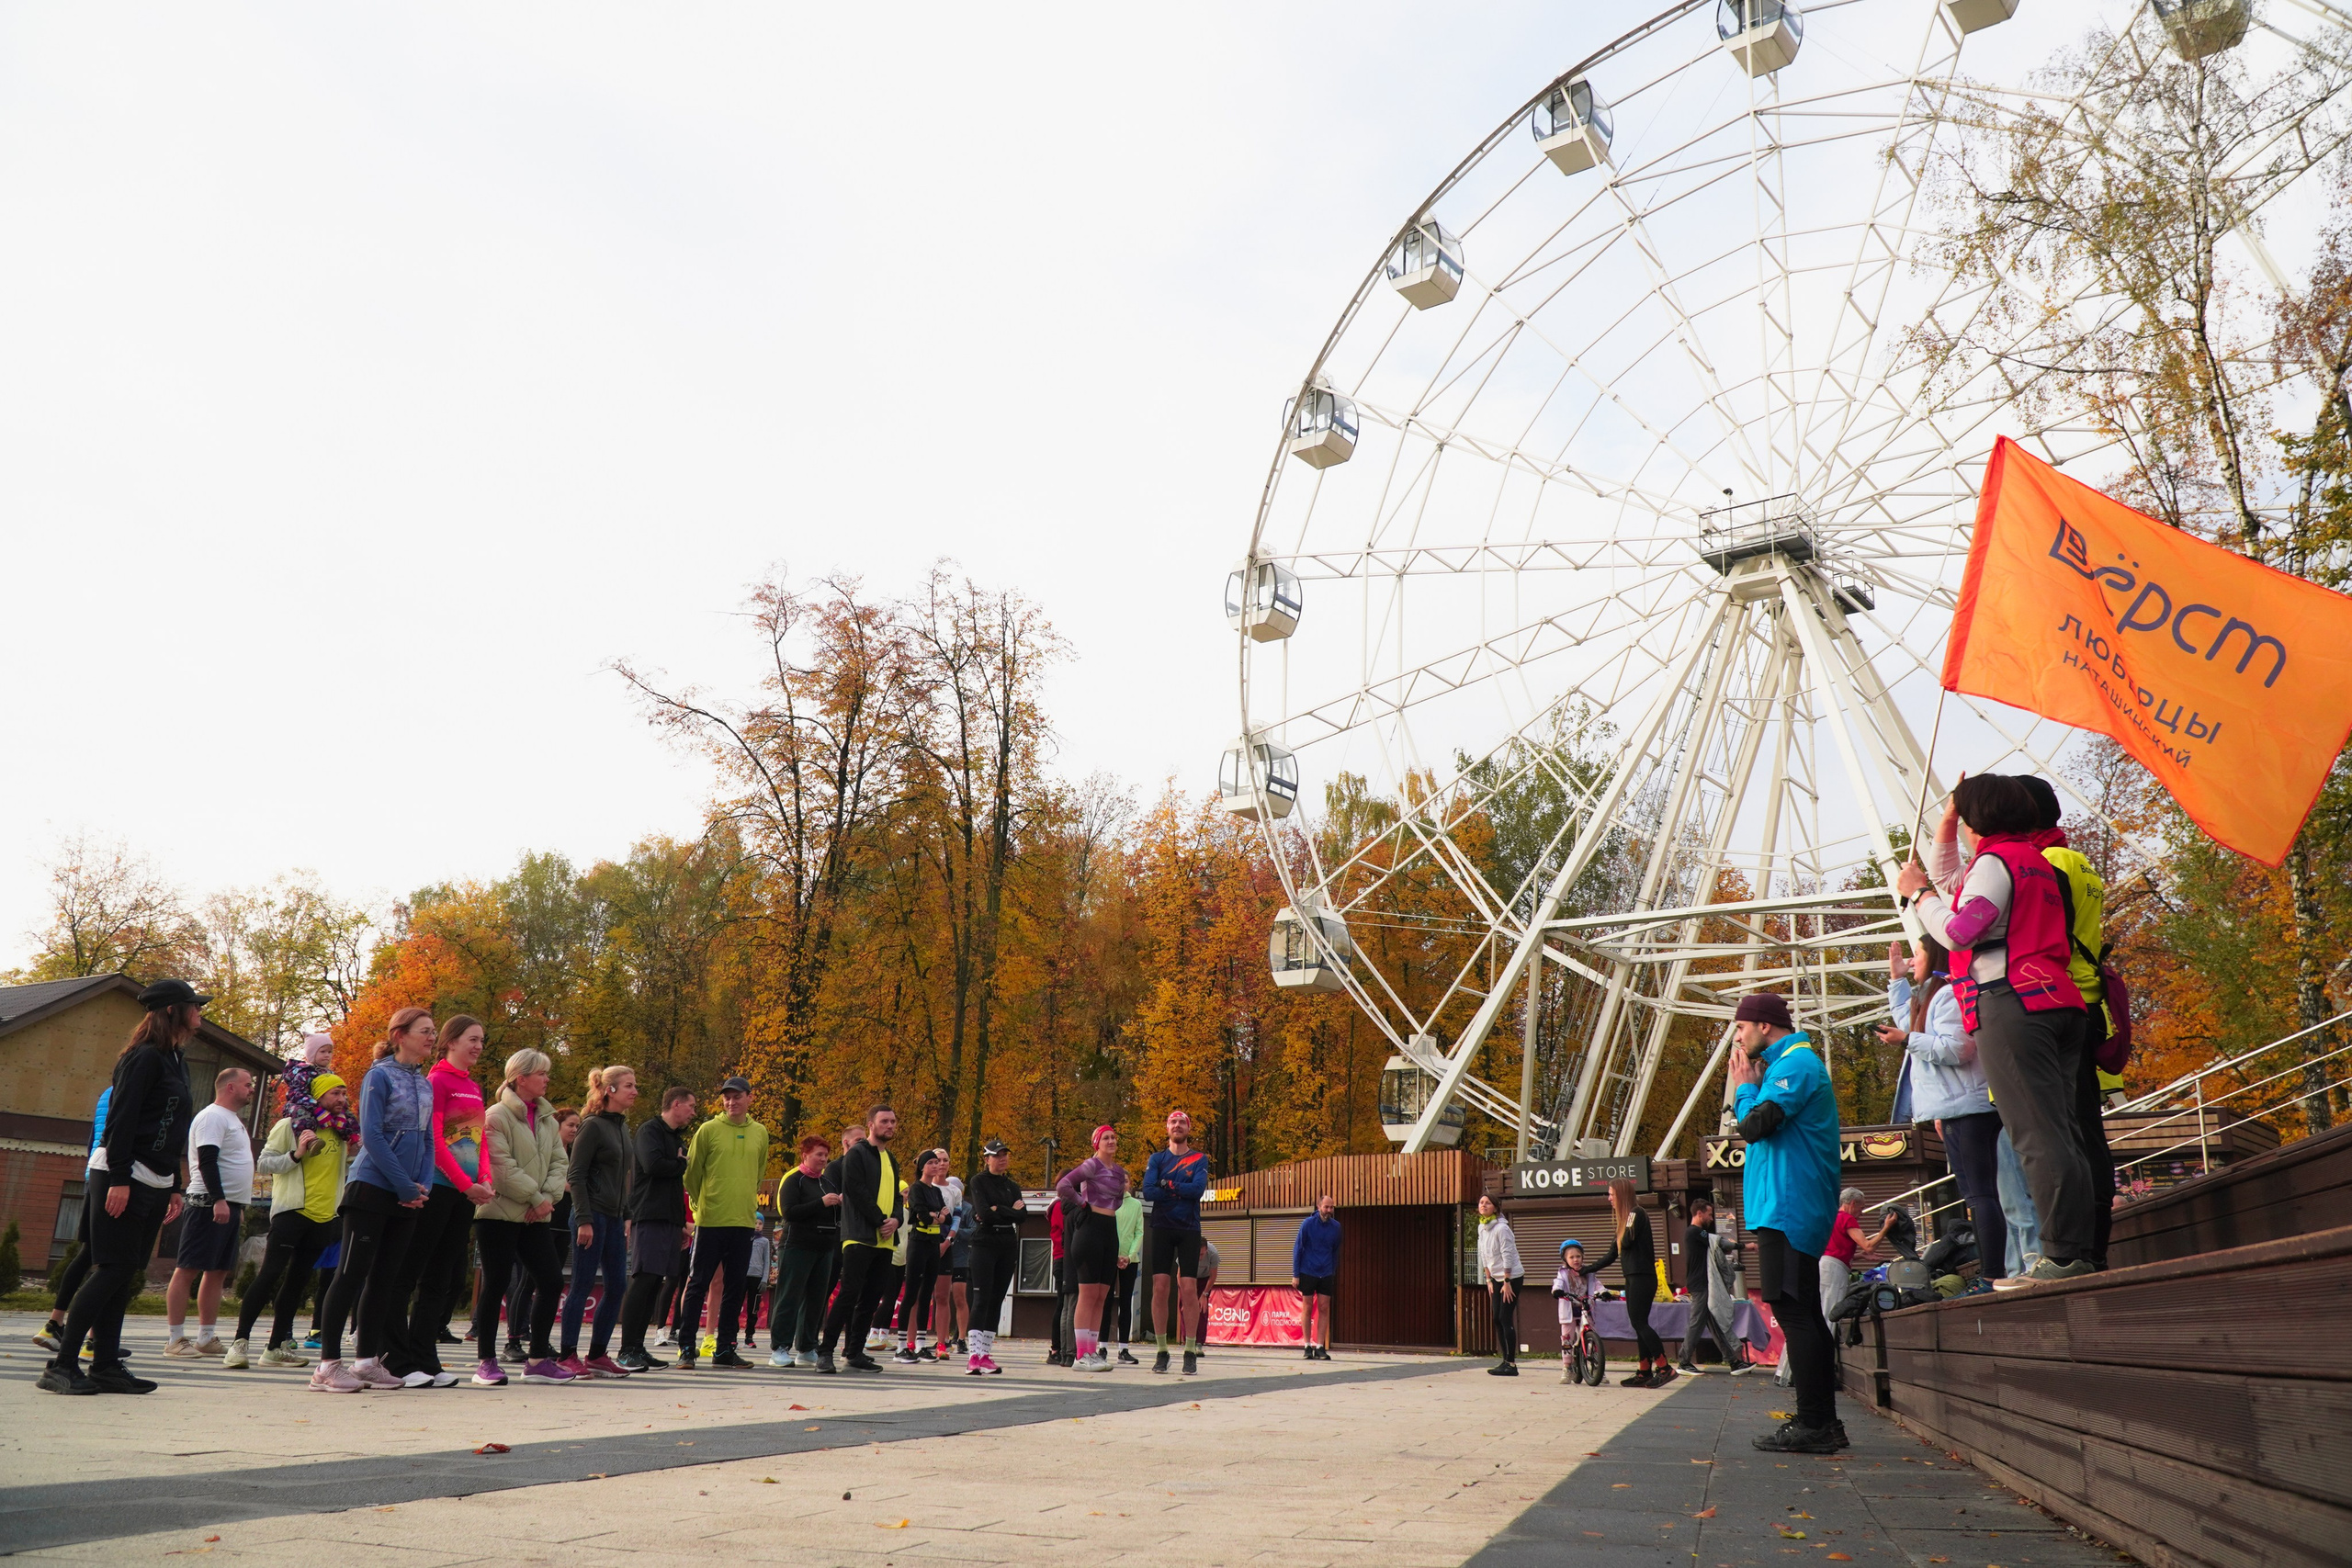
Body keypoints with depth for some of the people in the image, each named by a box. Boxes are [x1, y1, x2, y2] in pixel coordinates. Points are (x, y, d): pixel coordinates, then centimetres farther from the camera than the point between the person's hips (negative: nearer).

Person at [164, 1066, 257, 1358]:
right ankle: (175, 1339, -4)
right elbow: (206, 1160, -19)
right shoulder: (212, 1116, -9)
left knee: (218, 1272, 9)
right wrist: (219, 1200, -26)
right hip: (210, 1205, -10)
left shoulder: (232, 1119, 21)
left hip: (228, 1206, 10)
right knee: (188, 1270, -5)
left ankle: (206, 1339, 12)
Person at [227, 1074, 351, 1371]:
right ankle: (240, 1342, -4)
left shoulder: (341, 1132, 14)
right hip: (292, 1211, -6)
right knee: (270, 1274, -10)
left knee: (297, 1280, 8)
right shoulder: (291, 1126, -3)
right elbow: (263, 1164, -7)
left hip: (324, 1216, 6)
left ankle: (276, 1347, 12)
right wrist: (296, 1154, -20)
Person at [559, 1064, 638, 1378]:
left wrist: (626, 1217, 16)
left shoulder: (623, 1127, 14)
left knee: (617, 1286, 7)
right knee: (582, 1286, -4)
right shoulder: (593, 1126, -10)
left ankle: (597, 1355, 14)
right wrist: (584, 1220, -17)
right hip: (592, 1214, -8)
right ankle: (568, 1356, 4)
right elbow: (575, 1175, -13)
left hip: (614, 1218, 8)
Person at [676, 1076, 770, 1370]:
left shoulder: (760, 1133, 8)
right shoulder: (708, 1130, -3)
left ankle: (725, 1350, 15)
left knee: (735, 1288, 7)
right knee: (698, 1284, -1)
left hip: (743, 1221, 4)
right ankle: (687, 1349, 6)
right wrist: (701, 1205, 7)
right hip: (710, 1221, -4)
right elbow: (692, 1173, 3)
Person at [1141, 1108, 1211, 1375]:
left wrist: (1167, 1185, -8)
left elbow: (1198, 1189, -11)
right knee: (1160, 1287, -4)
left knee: (1188, 1288, -5)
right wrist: (1182, 1191, -9)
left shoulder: (1200, 1159, 7)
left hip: (1189, 1230, -1)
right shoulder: (1157, 1158, 9)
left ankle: (1190, 1353, 1)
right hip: (1162, 1228, 1)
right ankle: (1162, 1352, 4)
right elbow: (1148, 1192, -6)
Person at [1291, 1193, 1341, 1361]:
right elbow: (1297, 1249, -5)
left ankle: (1320, 1347, 4)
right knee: (1309, 1309, 3)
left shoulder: (1335, 1226, 0)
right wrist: (1295, 1275, -7)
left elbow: (1335, 1252, 11)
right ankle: (1308, 1346, 11)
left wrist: (1333, 1273, 7)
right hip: (1308, 1273, -3)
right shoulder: (1307, 1224, -9)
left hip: (1326, 1275, 3)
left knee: (1324, 1309, 0)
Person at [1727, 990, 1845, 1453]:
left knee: (1792, 1310, -11)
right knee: (1802, 1313, 12)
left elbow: (1754, 1125, -21)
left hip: (1787, 1207, -11)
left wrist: (1743, 1086, -4)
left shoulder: (1795, 1062, -11)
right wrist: (1747, 1087, 12)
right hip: (1790, 1209, 11)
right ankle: (1822, 1422, 16)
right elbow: (1760, 1127, 23)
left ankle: (1813, 1424, -11)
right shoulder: (1792, 1062, 22)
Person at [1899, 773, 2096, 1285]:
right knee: (2063, 1133, 7)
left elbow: (1958, 931, -13)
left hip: (2010, 1002, -9)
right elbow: (1948, 882, 39)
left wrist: (1919, 892, 1)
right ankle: (2086, 1251, 5)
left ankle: (2064, 1255, -14)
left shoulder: (1995, 860, -3)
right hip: (2058, 1000, 9)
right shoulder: (2035, 859, 25)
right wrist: (1945, 823, 36)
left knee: (2038, 1136, -12)